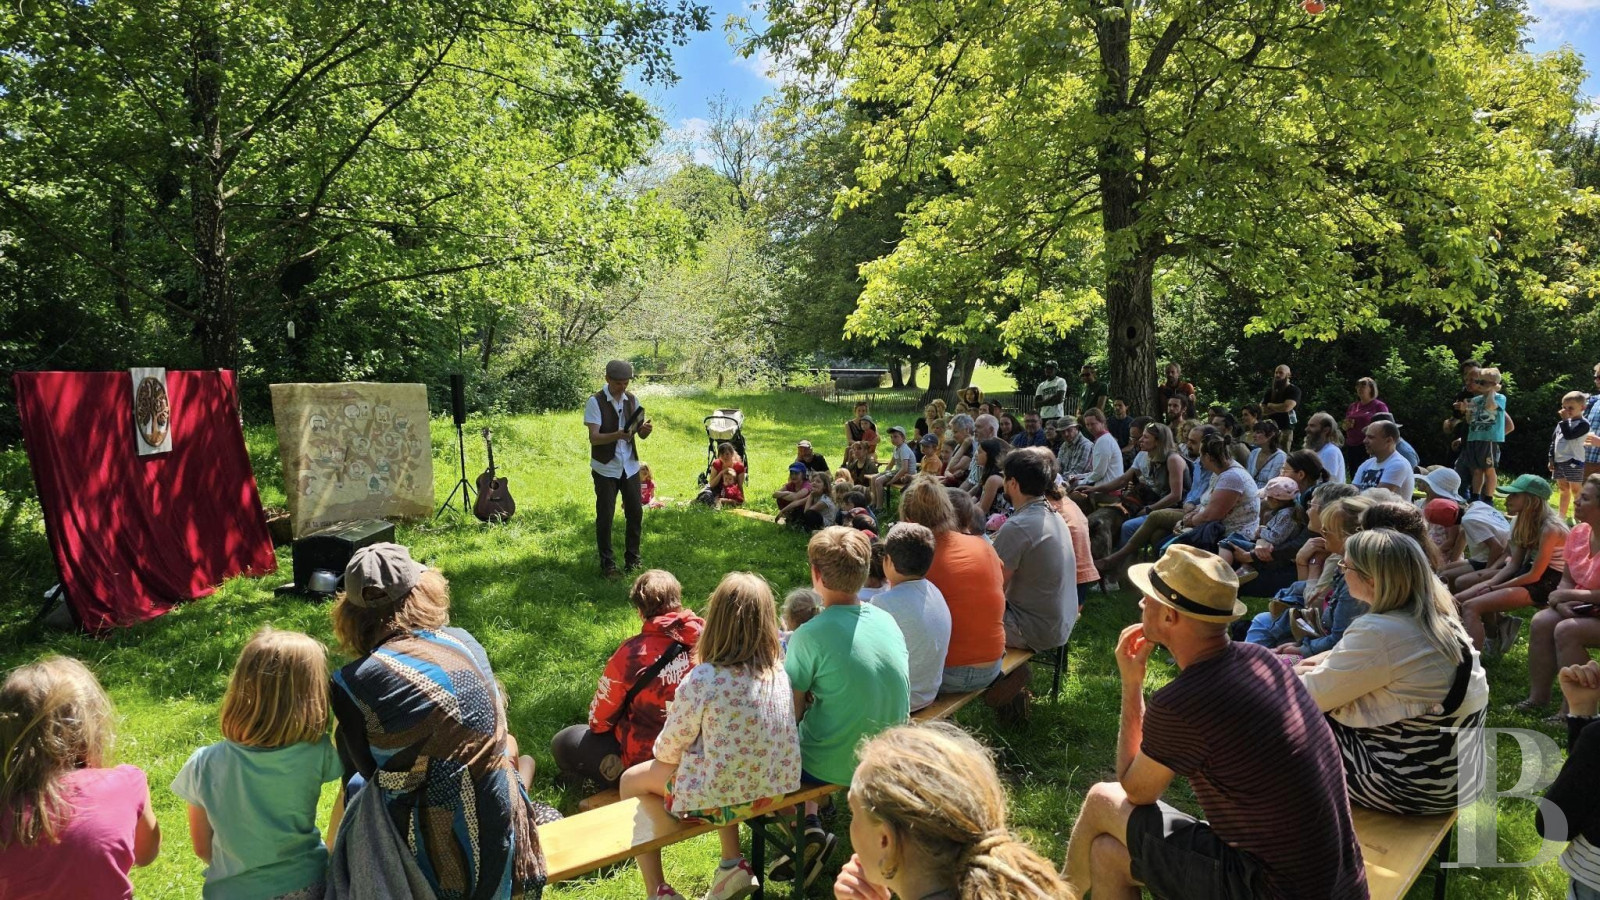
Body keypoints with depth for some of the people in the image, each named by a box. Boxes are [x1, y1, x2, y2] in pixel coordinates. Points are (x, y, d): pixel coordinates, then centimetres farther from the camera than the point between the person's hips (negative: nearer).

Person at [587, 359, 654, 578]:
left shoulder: (632, 400, 4)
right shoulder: (595, 402, -11)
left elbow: (641, 434, 5)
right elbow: (593, 438, -19)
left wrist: (645, 429, -19)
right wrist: (618, 435, -36)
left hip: (630, 466, 5)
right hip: (605, 468, -4)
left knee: (636, 513, 8)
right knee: (605, 517, 2)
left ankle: (632, 559, 24)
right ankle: (607, 564, 14)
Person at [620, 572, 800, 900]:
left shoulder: (702, 679, -24)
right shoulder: (778, 670, -6)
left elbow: (668, 750, -10)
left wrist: (662, 751, 12)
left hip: (722, 797, -6)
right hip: (774, 788, 6)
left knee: (632, 781, 18)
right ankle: (734, 864, 32)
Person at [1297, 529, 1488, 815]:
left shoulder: (1377, 633, -25)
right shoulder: (1437, 615, 2)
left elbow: (1309, 696, -14)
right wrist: (1328, 666, 11)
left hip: (1418, 788, -8)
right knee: (1324, 717, 18)